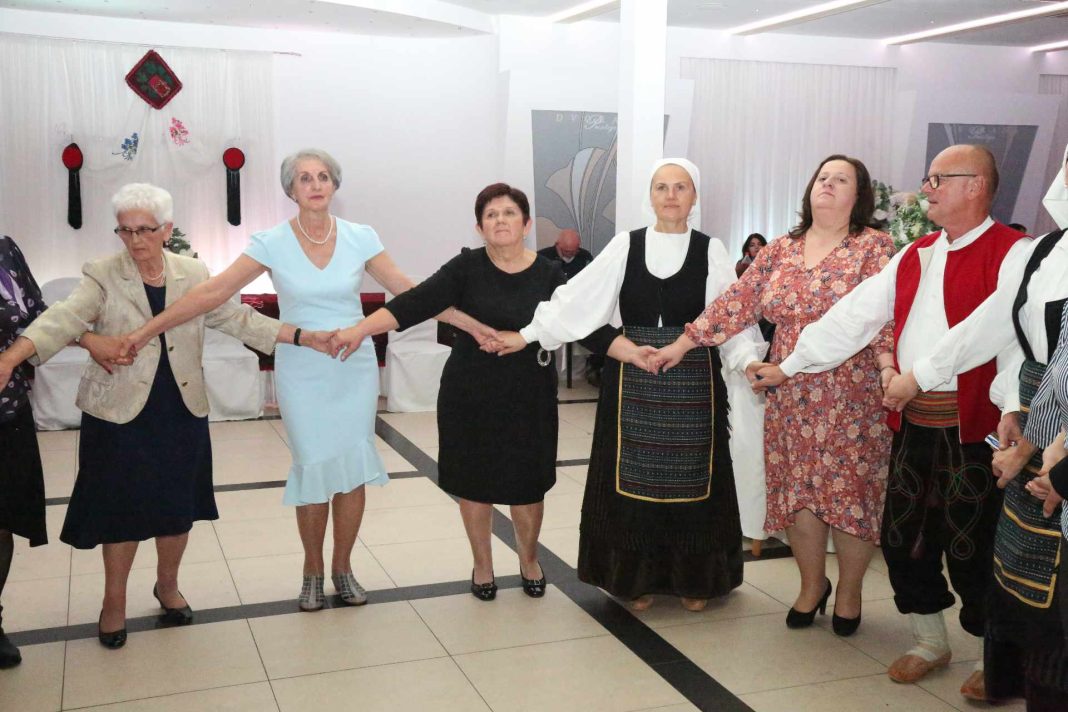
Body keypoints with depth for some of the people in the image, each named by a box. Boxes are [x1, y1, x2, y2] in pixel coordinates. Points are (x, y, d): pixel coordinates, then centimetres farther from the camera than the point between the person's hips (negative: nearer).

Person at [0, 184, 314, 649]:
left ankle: (167, 585, 36)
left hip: (181, 413, 3)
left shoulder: (194, 274, 3)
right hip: (121, 413, -3)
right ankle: (114, 601, 26)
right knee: (122, 507, 6)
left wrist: (303, 337, -3)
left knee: (179, 506, 12)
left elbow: (236, 319, 4)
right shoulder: (102, 275, -6)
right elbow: (64, 318, -20)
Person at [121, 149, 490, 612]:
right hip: (302, 370, -1)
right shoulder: (272, 243, -7)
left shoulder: (360, 238, -3)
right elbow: (213, 292, -11)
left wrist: (473, 324, -5)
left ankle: (342, 568, 24)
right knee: (315, 470, 2)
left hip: (355, 366, 2)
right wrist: (145, 332, -16)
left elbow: (408, 291, -1)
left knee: (354, 469, 4)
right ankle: (312, 570, 24)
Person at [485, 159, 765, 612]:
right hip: (633, 383, 1)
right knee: (635, 480, 5)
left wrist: (750, 362, -19)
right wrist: (526, 335, -2)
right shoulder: (626, 245, 3)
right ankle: (640, 576, 19)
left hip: (693, 383, 0)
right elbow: (576, 300, 1)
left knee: (689, 480, 6)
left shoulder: (711, 250, 2)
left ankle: (692, 577, 21)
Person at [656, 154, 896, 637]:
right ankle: (811, 585, 30)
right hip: (791, 398, 4)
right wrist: (684, 342, 5)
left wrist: (892, 367, -29)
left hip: (853, 398, -4)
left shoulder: (873, 247, -3)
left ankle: (849, 592, 25)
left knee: (850, 492, 3)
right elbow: (738, 302, 9)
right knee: (797, 491, 9)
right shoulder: (780, 251, 10)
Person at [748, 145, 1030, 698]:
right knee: (904, 538, 13)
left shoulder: (1011, 253, -9)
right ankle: (929, 641, 34)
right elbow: (852, 317, 14)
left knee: (972, 548, 3)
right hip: (912, 423, 7)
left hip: (974, 428, -7)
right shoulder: (914, 257, 14)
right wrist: (789, 365, 12)